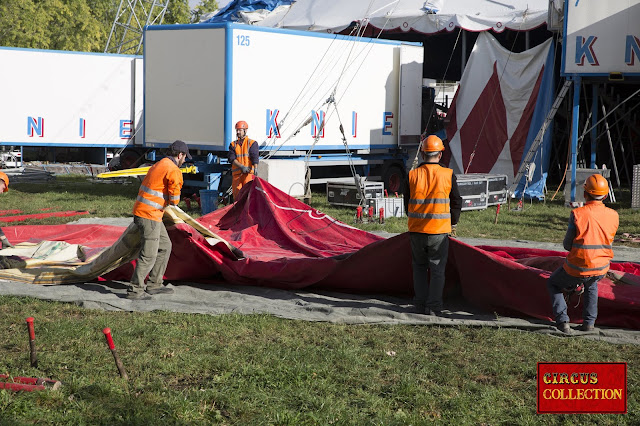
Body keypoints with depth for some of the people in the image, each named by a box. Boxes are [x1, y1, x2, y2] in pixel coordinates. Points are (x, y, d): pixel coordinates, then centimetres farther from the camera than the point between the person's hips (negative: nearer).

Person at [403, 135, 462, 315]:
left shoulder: (412, 176, -1)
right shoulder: (448, 175, -5)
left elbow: (407, 205, 7)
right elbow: (456, 202, 2)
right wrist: (453, 224, 17)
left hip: (416, 231, 2)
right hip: (439, 231, -2)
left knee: (419, 267, 16)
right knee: (437, 269, 6)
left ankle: (421, 304, 17)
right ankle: (433, 307, 5)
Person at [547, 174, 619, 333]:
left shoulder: (577, 214, -14)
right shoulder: (613, 215, -3)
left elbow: (567, 245, -8)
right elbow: (609, 242, 9)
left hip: (577, 269, -4)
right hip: (601, 269, 4)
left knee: (553, 284, 25)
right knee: (592, 285, 39)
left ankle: (562, 321, 9)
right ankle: (589, 322, 29)